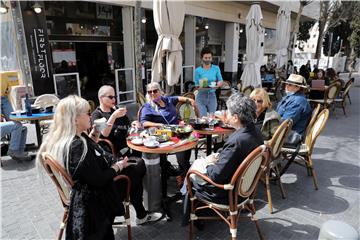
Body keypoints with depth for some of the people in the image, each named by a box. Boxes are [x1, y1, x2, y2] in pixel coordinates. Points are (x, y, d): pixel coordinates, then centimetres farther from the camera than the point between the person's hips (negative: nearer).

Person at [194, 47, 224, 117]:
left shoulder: (216, 68, 4)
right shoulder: (198, 70, 0)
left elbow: (221, 81, 7)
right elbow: (196, 85, 2)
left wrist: (220, 83, -16)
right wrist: (200, 86, -21)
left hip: (212, 96, 2)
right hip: (201, 96, -2)